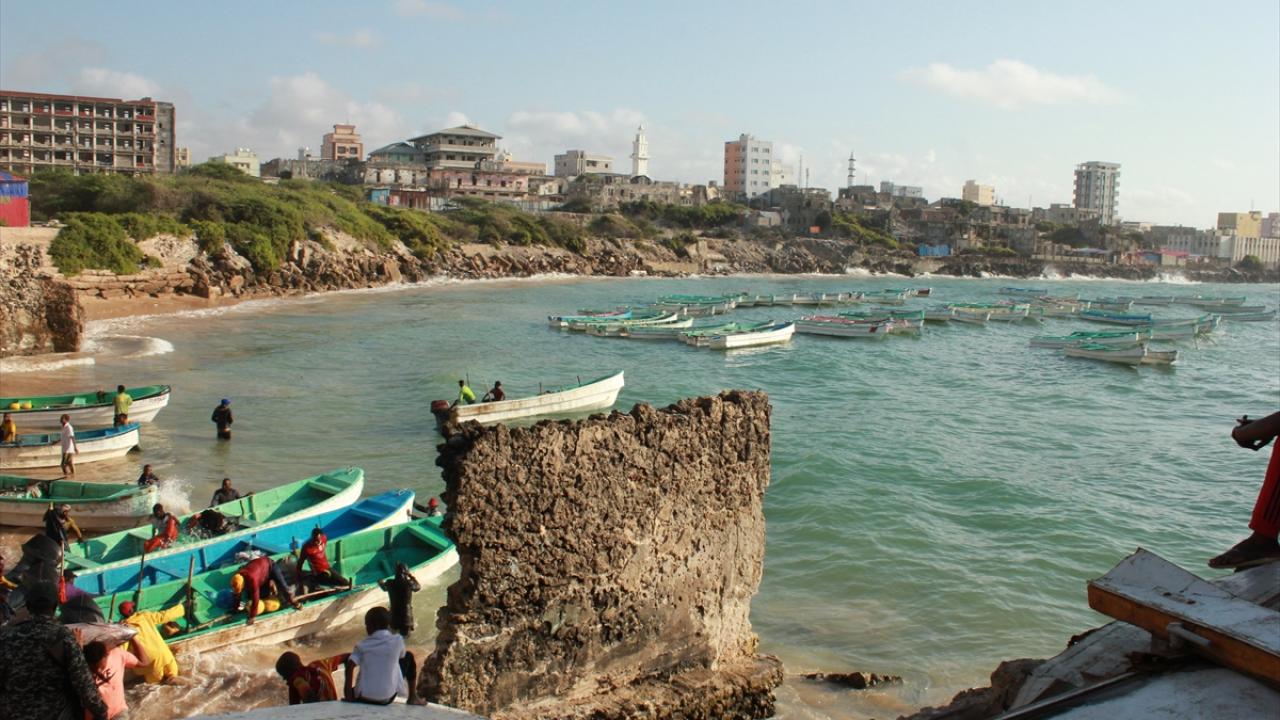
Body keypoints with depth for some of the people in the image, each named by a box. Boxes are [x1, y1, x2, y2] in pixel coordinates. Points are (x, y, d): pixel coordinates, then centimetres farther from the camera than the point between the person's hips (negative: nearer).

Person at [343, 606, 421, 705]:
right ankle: (413, 698, 24)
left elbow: (350, 665, -14)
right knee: (409, 657, 21)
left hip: (362, 698, 2)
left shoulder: (362, 645, -1)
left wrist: (348, 696, -11)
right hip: (387, 699, -2)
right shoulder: (397, 640, -3)